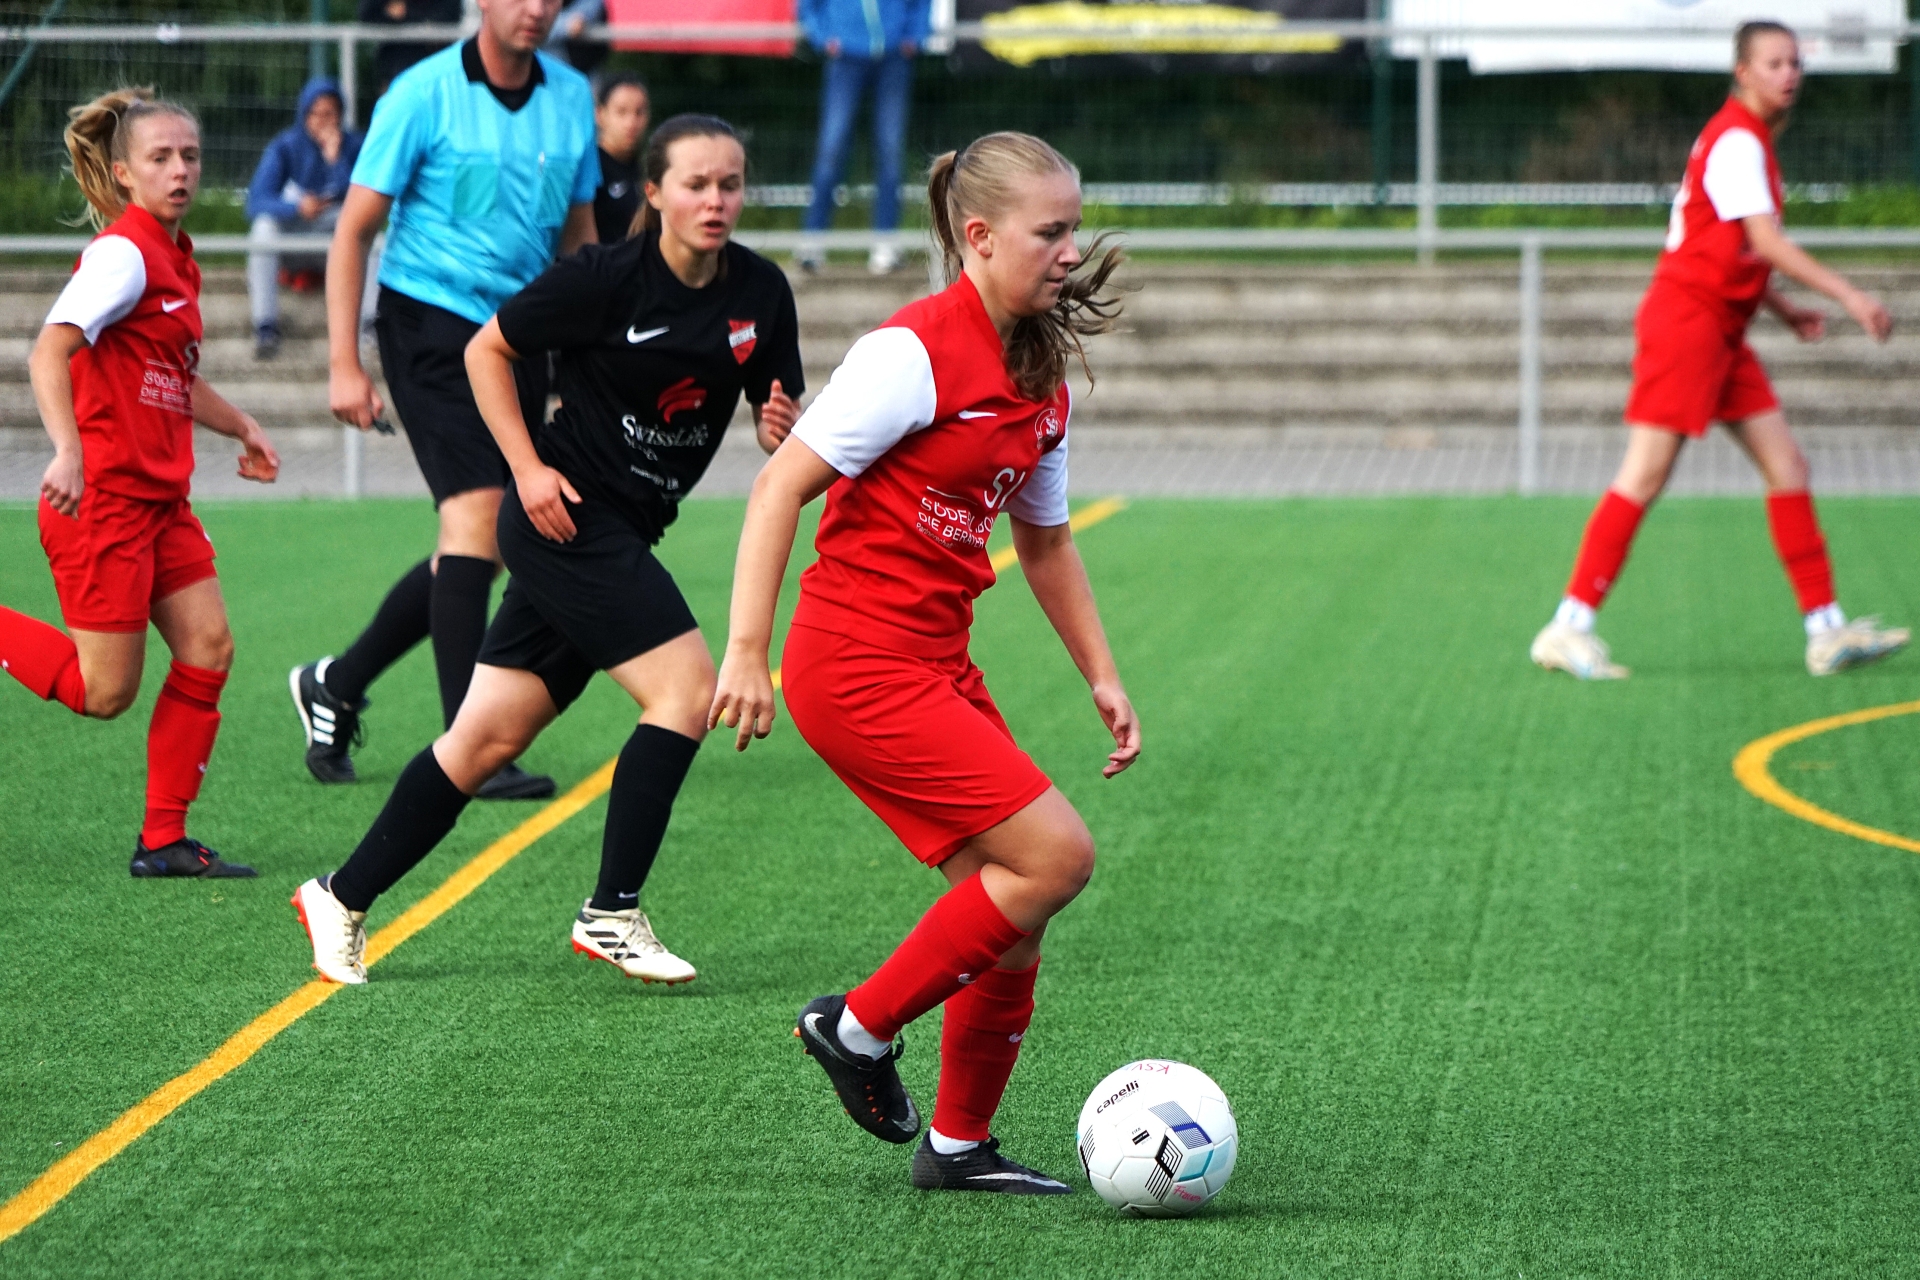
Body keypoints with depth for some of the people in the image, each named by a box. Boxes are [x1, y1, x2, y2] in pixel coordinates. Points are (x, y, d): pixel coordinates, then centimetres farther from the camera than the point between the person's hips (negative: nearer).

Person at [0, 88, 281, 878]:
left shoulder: (175, 259, 14)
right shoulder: (123, 252, -14)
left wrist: (239, 426, 25)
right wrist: (67, 451, -40)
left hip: (159, 500, 9)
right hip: (101, 497, -9)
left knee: (208, 647, -1)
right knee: (105, 691, -7)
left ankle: (165, 841, 5)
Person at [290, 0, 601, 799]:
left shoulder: (571, 98, 6)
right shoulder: (424, 95, -10)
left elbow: (577, 234, 17)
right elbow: (354, 230, -7)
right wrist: (344, 364, -12)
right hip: (431, 323, -6)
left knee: (481, 551, 8)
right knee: (476, 515, -18)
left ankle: (336, 687, 27)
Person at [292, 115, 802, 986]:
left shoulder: (760, 292, 0)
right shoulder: (607, 277, -15)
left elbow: (778, 411, 8)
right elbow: (486, 349, -4)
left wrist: (780, 429, -16)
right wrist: (528, 467, -11)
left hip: (626, 535, 6)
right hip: (568, 516, -6)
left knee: (487, 737, 6)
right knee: (687, 687, -17)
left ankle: (343, 898, 14)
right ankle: (611, 913, -9)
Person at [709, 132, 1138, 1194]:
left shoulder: (1039, 381, 11)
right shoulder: (917, 352, -16)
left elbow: (1044, 538, 25)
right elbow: (781, 485, -16)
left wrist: (1101, 676, 21)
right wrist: (744, 650, -20)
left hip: (939, 668, 9)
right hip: (858, 666, -9)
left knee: (1009, 922, 7)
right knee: (1055, 854, -14)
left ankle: (960, 1144, 21)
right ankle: (861, 1027, 0)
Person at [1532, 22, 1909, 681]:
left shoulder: (1749, 142, 17)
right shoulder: (1735, 141, -13)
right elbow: (1767, 242, -22)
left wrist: (1784, 307, 17)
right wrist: (1846, 295, -23)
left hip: (1720, 330, 10)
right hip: (1685, 320, -10)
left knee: (1786, 466, 4)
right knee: (1646, 475, -11)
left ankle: (1827, 632, 4)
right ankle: (1567, 630, -8)